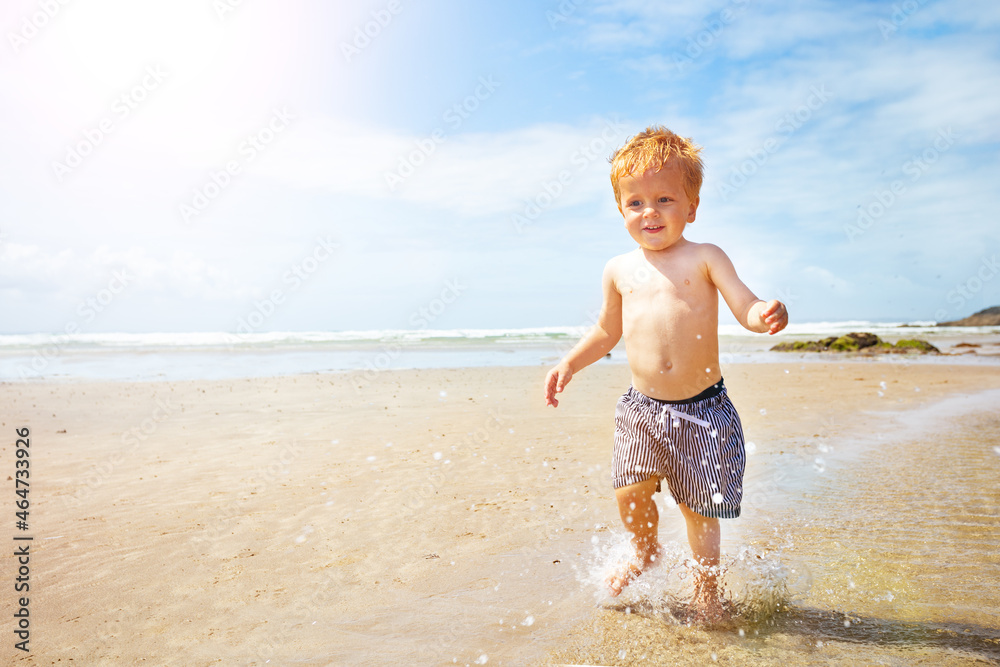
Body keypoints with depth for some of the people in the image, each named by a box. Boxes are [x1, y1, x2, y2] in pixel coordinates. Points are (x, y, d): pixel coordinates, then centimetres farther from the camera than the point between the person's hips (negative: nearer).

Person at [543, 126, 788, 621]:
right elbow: (607, 330, 20)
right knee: (629, 492, -1)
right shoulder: (620, 270, 8)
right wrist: (569, 363, 12)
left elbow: (746, 308, -9)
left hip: (702, 407, -2)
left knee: (699, 505, 7)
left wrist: (767, 315, -31)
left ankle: (706, 584, 35)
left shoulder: (705, 258, -1)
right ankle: (645, 553, 34)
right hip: (642, 407, 3)